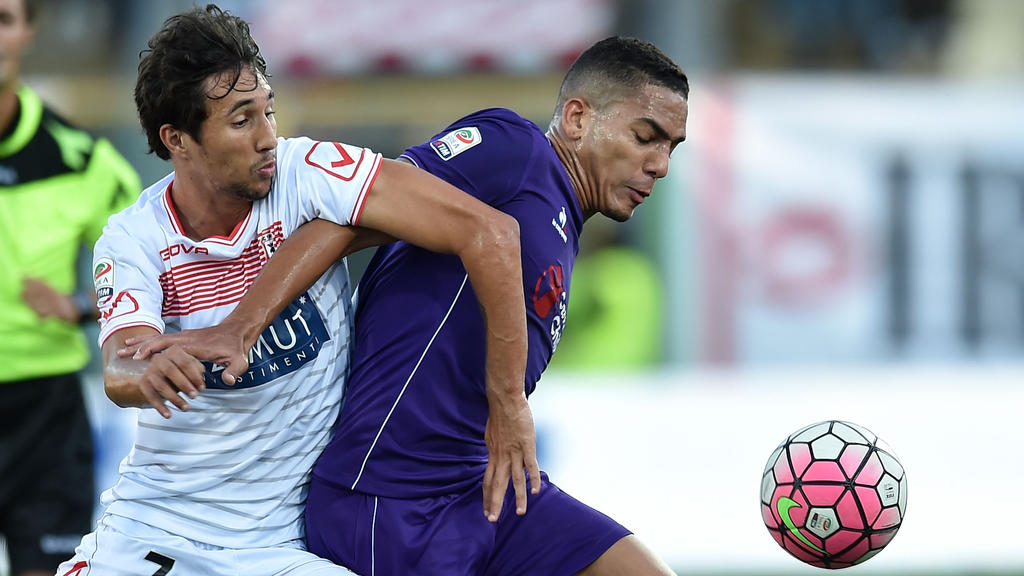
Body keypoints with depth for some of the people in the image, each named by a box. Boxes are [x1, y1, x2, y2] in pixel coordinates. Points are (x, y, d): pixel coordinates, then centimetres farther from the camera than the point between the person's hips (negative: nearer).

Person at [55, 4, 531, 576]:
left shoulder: (306, 175, -14)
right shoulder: (132, 241, -7)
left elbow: (488, 231, -20)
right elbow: (119, 372, -24)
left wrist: (508, 404, -22)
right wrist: (148, 371, -49)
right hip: (149, 527, 1)